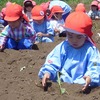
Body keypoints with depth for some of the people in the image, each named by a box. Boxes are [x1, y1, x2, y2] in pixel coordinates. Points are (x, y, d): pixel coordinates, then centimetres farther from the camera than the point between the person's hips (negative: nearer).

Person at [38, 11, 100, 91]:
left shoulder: (90, 50, 0)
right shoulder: (62, 47, 7)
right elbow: (52, 64, 3)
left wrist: (90, 77, -31)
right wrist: (47, 72, -20)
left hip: (82, 86, -1)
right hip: (61, 84, 1)